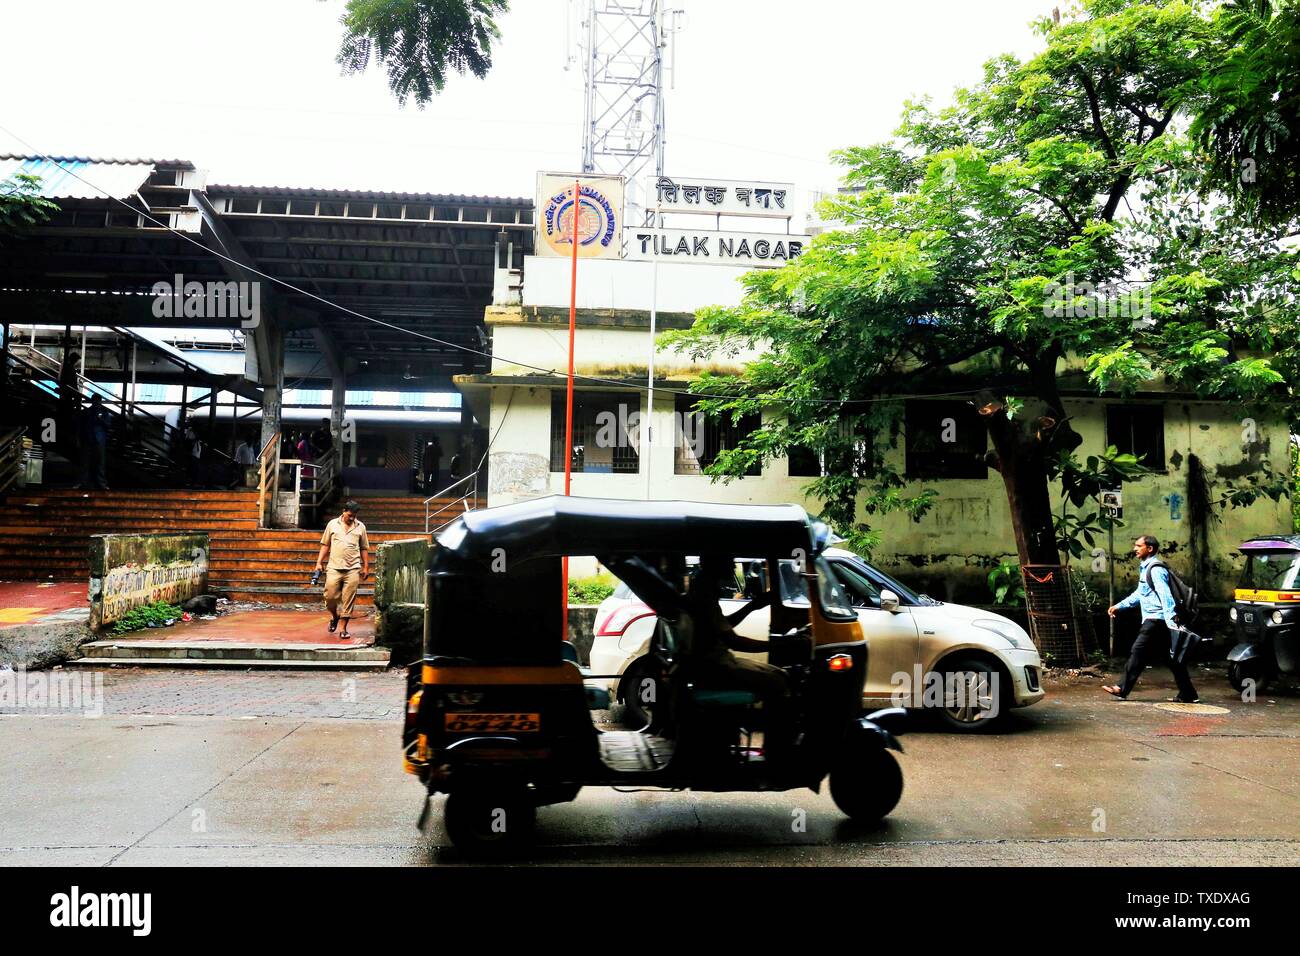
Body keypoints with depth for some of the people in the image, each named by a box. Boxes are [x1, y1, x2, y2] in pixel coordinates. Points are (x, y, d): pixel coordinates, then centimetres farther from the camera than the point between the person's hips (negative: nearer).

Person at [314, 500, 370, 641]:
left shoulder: (360, 527, 8)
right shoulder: (332, 524, 7)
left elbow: (364, 549, 12)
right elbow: (325, 545, 10)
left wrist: (366, 567, 7)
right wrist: (319, 563, 4)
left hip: (353, 569, 0)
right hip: (334, 567, 0)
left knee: (348, 600, -1)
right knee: (330, 596, -3)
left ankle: (344, 629, 8)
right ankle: (334, 616, 28)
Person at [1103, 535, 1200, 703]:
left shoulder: (1156, 569, -13)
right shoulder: (1145, 568, 18)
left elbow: (1165, 596, -21)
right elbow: (1139, 594, 27)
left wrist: (1171, 620, -29)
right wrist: (1119, 606, 25)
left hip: (1156, 619, -10)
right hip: (1153, 619, 10)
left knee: (1138, 652, -8)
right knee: (1172, 658, 11)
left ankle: (1123, 690, -6)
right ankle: (1187, 694, 14)